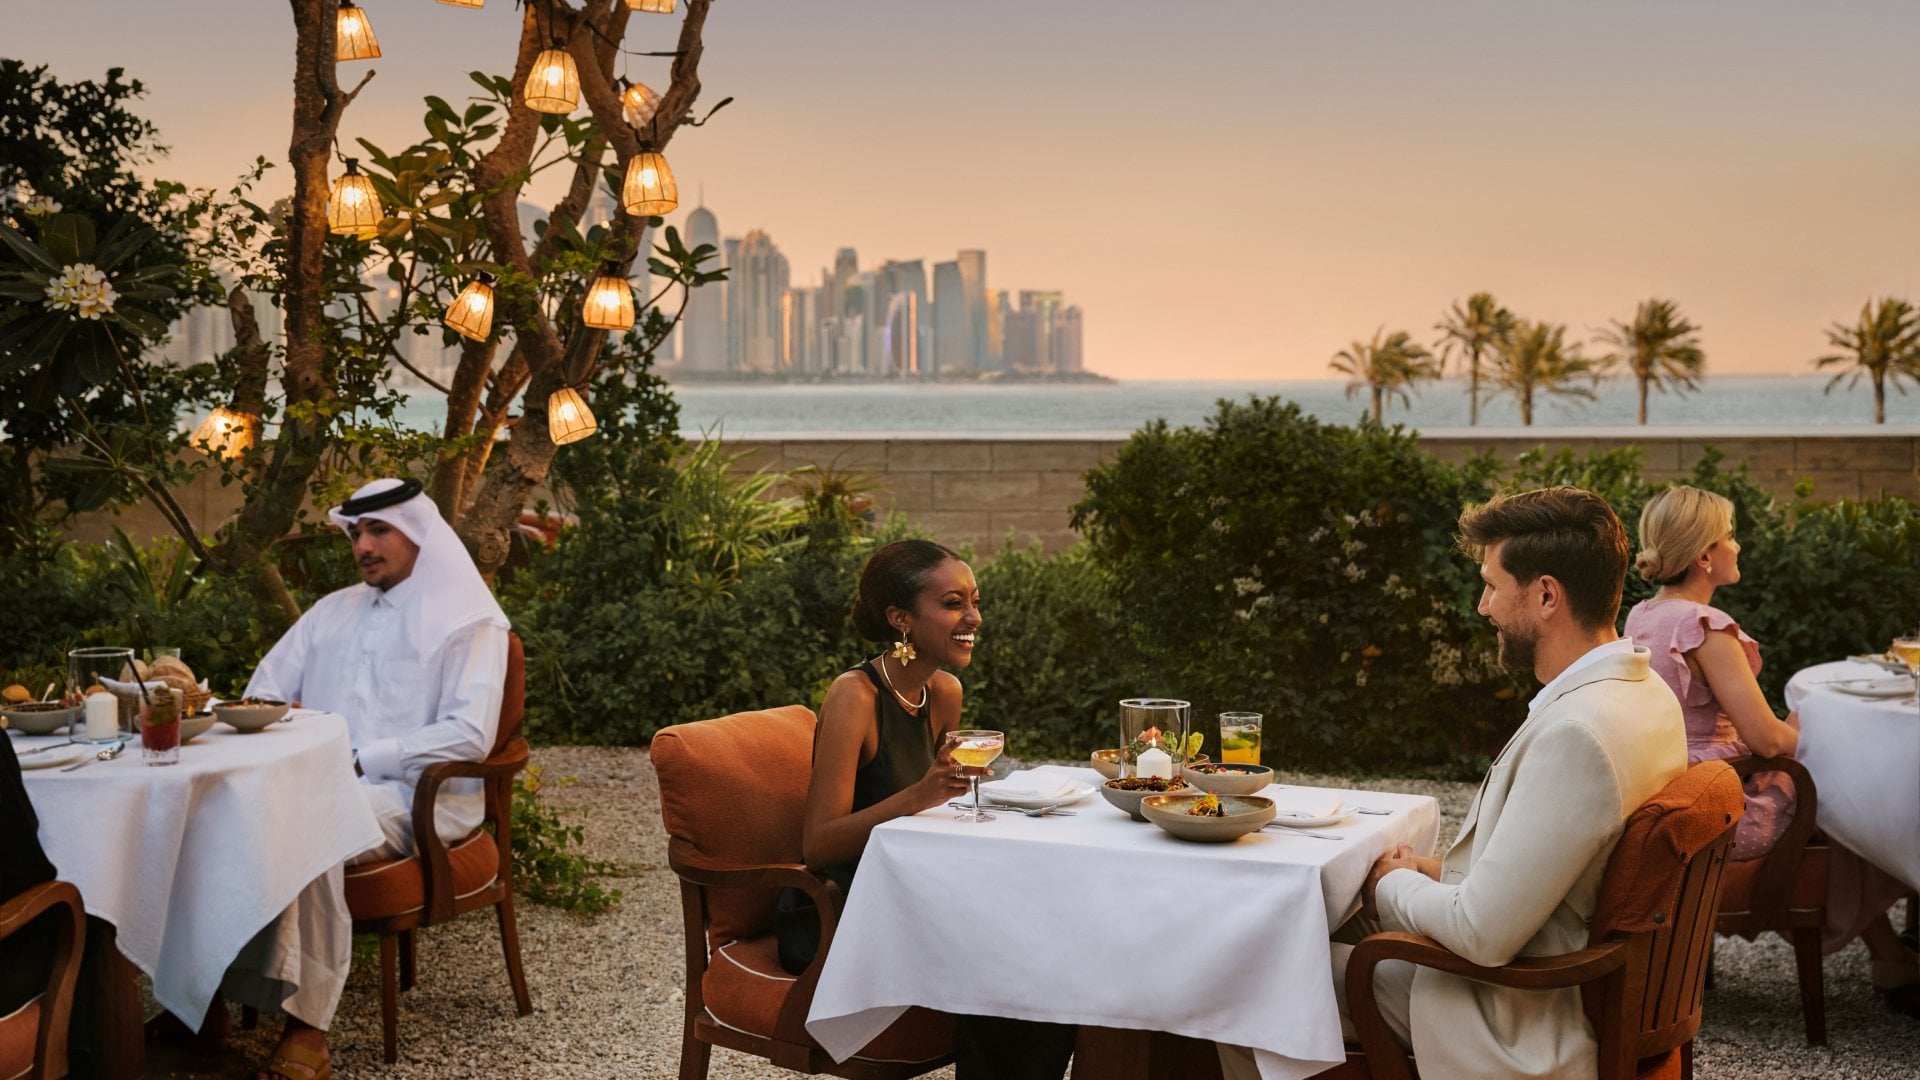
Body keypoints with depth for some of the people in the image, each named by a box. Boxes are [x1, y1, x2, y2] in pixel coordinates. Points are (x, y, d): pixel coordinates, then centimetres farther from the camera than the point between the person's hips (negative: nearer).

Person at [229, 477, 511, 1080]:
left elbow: (470, 735, -10)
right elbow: (263, 692, 24)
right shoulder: (333, 612, 23)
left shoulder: (468, 621, 2)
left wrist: (360, 758, -16)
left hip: (413, 797, -5)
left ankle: (307, 1028, -32)